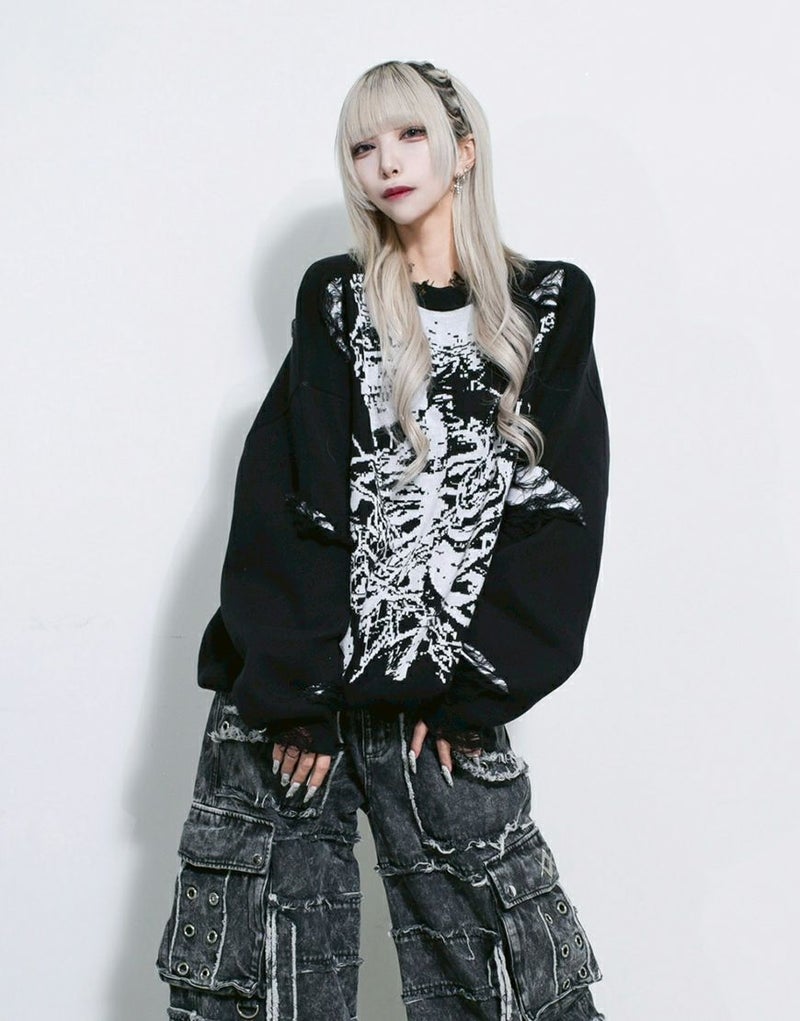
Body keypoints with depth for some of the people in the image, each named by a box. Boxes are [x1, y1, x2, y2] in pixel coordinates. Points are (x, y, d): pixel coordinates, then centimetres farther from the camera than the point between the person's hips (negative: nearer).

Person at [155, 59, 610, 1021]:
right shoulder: (334, 299, 10)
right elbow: (282, 499, 1)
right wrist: (295, 689, -9)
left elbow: (560, 504, 0)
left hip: (447, 688, -1)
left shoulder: (552, 304, 8)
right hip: (292, 683, 1)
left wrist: (468, 687, -7)